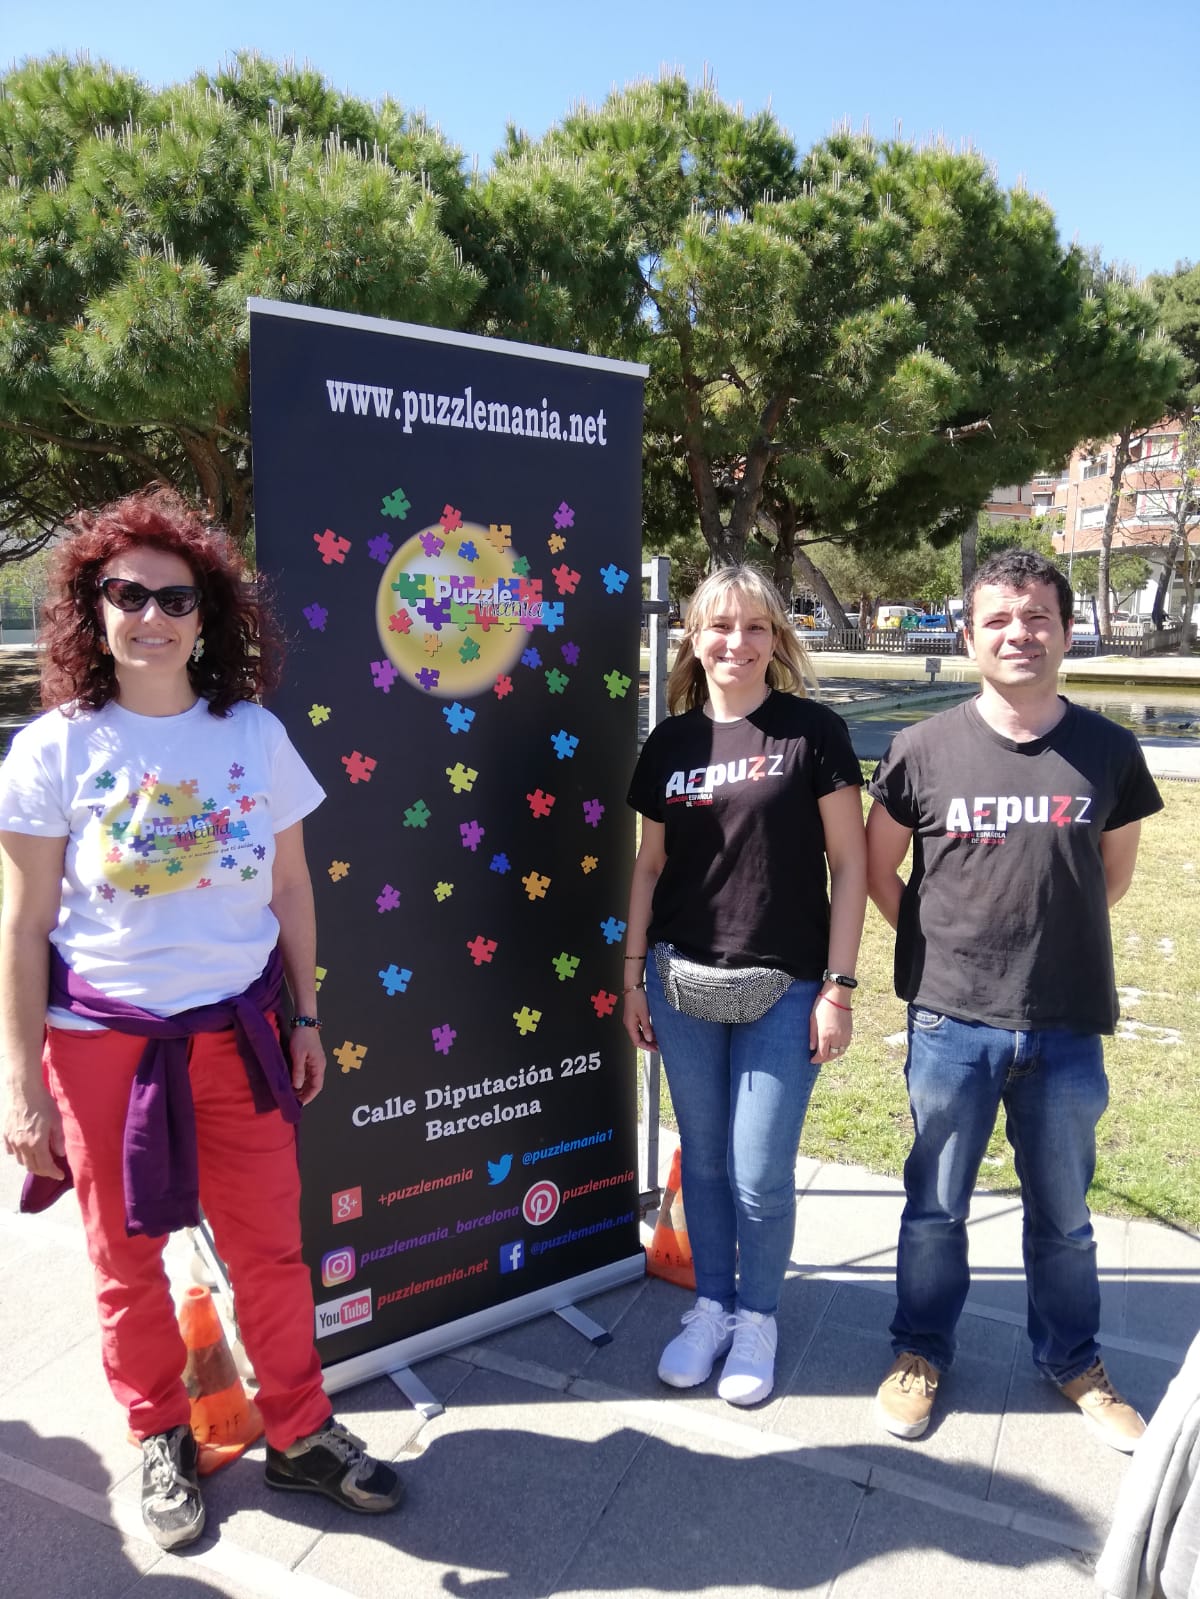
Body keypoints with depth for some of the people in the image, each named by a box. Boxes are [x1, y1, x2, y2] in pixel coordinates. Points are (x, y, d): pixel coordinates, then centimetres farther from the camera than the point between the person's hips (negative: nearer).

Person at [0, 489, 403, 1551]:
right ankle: (163, 1441, 38)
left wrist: (306, 1018, 8)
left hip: (236, 1030, 1)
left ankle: (300, 1435, 30)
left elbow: (291, 889, 6)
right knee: (127, 1262, 15)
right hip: (102, 1044, -1)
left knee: (270, 1249, 9)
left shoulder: (254, 735, -2)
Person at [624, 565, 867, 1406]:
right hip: (682, 984, 3)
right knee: (703, 1162, 15)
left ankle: (758, 1319, 30)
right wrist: (632, 974, 8)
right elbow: (651, 863, 10)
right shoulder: (671, 741, 4)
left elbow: (849, 863, -5)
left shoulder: (813, 731, -6)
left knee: (760, 1178, 5)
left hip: (782, 988, -3)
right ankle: (711, 1306, 36)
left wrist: (838, 985, -8)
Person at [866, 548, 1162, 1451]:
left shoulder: (1108, 751, -2)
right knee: (936, 1207, 14)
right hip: (952, 1023, -1)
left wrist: (1045, 936, 9)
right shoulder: (924, 750, -7)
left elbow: (1113, 876, 12)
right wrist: (946, 948, 2)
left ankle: (1074, 1361, 42)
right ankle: (922, 1353, 36)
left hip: (1069, 1027, 2)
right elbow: (878, 870, 4)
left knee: (1063, 1213, 19)